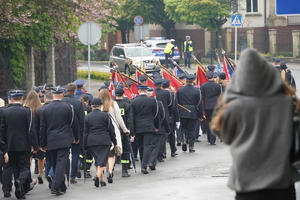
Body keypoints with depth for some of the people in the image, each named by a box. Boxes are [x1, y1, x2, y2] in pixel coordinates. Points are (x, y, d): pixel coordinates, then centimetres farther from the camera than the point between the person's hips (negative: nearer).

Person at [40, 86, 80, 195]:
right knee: (61, 164, -7)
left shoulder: (46, 109, 3)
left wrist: (43, 144, 11)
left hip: (51, 141, 3)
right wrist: (76, 137, 18)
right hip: (64, 141, -3)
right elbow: (74, 124, 3)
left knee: (55, 165, 13)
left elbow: (43, 128, 5)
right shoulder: (68, 107, -4)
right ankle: (55, 187, -19)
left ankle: (62, 187, 20)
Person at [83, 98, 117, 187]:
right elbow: (111, 130, 4)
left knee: (97, 160, 13)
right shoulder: (105, 115, 1)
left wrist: (85, 146, 10)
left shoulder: (87, 117, 5)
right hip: (104, 141, -2)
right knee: (102, 160, -5)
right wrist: (115, 143, 12)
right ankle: (98, 175, -28)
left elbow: (85, 132, 6)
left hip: (91, 142, 2)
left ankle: (102, 179, 11)